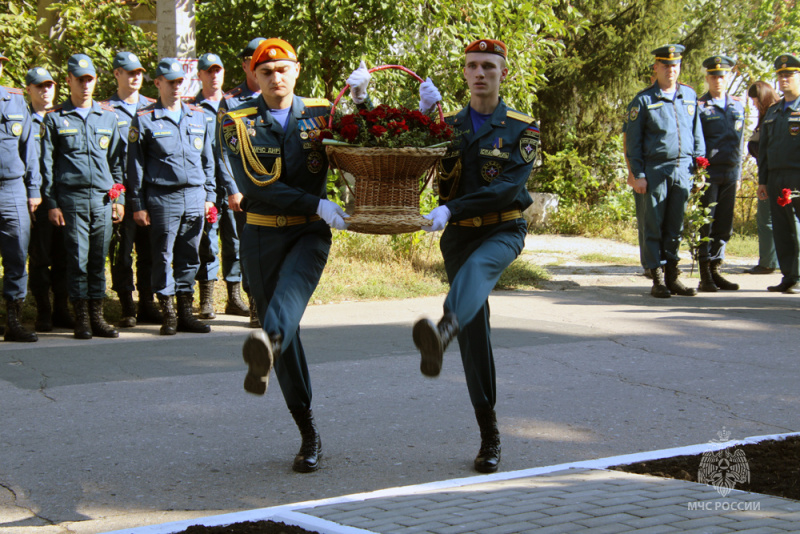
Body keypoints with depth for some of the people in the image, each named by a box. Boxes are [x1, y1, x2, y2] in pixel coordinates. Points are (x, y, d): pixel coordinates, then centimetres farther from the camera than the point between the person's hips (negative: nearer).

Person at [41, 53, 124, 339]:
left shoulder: (108, 116, 13)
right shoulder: (55, 118, 4)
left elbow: (117, 161, 15)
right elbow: (46, 164, 3)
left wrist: (119, 198, 9)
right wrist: (51, 203, -2)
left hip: (103, 198, 3)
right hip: (72, 198, -3)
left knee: (98, 259, 5)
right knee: (78, 257, -3)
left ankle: (97, 317, 11)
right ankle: (82, 320, 3)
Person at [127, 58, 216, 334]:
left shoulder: (198, 116, 13)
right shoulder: (144, 120, 1)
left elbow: (207, 159, 19)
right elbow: (135, 165, 1)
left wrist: (209, 195, 13)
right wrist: (138, 204, -3)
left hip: (195, 196, 4)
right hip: (162, 199, -4)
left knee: (189, 257, 7)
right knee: (163, 257, -1)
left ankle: (186, 313, 14)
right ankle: (168, 315, 7)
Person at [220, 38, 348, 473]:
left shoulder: (322, 114, 7)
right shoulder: (237, 123, 1)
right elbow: (255, 187, -11)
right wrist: (316, 204, -17)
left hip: (310, 234, -1)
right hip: (261, 236, 1)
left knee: (290, 290, -34)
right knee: (288, 337, 4)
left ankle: (266, 345, -65)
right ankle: (309, 436, 13)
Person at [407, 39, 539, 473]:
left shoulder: (522, 128, 1)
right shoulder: (448, 126, 12)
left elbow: (508, 186, -13)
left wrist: (451, 209, -23)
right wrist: (424, 117, -10)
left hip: (503, 231, -3)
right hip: (459, 237, 4)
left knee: (475, 269, -39)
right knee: (474, 336, 1)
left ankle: (441, 334, -71)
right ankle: (490, 438, 8)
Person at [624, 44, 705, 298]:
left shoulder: (690, 96, 13)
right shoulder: (643, 100, 0)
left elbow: (697, 134, 18)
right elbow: (633, 141, -1)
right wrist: (638, 175, -7)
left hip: (683, 169, 4)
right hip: (656, 170, -4)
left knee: (675, 226, 7)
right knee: (654, 226, -1)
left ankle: (672, 277, 13)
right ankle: (658, 279, 3)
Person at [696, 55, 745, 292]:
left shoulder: (737, 105, 14)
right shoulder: (699, 106, -2)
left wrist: (738, 174, 17)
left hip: (730, 174, 5)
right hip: (707, 173, -5)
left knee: (724, 226, 6)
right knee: (705, 225, -3)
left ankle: (715, 271, 14)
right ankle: (705, 277, 0)